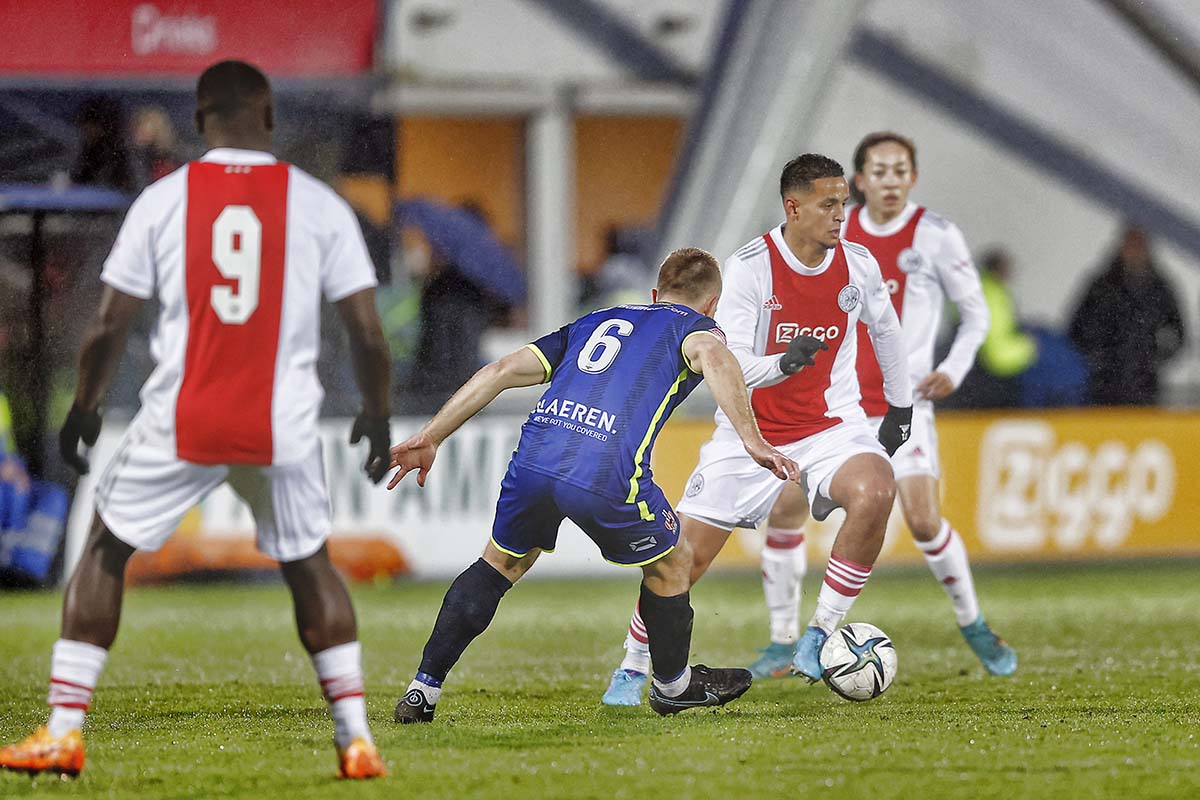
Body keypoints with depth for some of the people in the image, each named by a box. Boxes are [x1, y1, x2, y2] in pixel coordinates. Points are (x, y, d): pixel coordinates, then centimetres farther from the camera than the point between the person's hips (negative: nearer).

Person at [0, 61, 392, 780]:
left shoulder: (163, 201, -1)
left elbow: (110, 328, 2)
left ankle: (63, 732, 10)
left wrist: (84, 407, 18)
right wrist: (377, 416, 17)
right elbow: (368, 334, 0)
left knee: (105, 552, 16)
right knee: (309, 565, 21)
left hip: (180, 424, -1)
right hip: (284, 426, 1)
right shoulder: (320, 205, 0)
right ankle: (356, 736, 13)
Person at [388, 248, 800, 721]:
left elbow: (503, 370, 26)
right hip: (607, 475, -5)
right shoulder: (693, 326, 19)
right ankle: (672, 686, 40)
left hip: (533, 459, 5)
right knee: (671, 564, 23)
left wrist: (429, 438, 27)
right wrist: (751, 439, -15)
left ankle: (422, 690, 23)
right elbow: (713, 356, -8)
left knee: (502, 562, 28)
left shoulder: (594, 323, 33)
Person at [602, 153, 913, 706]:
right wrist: (785, 362, -38)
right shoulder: (748, 268, -15)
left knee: (875, 492, -31)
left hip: (830, 423, 2)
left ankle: (818, 640, -17)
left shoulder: (858, 265, -4)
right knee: (688, 554, -3)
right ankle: (633, 668, 22)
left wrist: (901, 406, 23)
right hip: (752, 428, -2)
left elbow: (885, 330, 18)